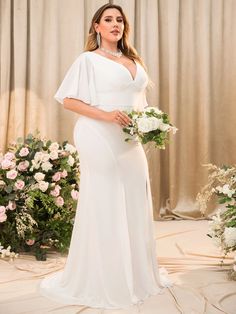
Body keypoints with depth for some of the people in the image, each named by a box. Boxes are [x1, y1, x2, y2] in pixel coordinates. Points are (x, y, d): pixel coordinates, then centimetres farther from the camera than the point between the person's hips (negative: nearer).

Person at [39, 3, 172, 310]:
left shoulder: (133, 60, 18)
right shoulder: (88, 60, -1)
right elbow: (68, 99, -7)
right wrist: (105, 115, -18)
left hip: (131, 142, 6)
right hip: (101, 140, -6)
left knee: (134, 206, 10)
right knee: (104, 207, -1)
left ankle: (137, 272, 24)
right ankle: (101, 278, 12)